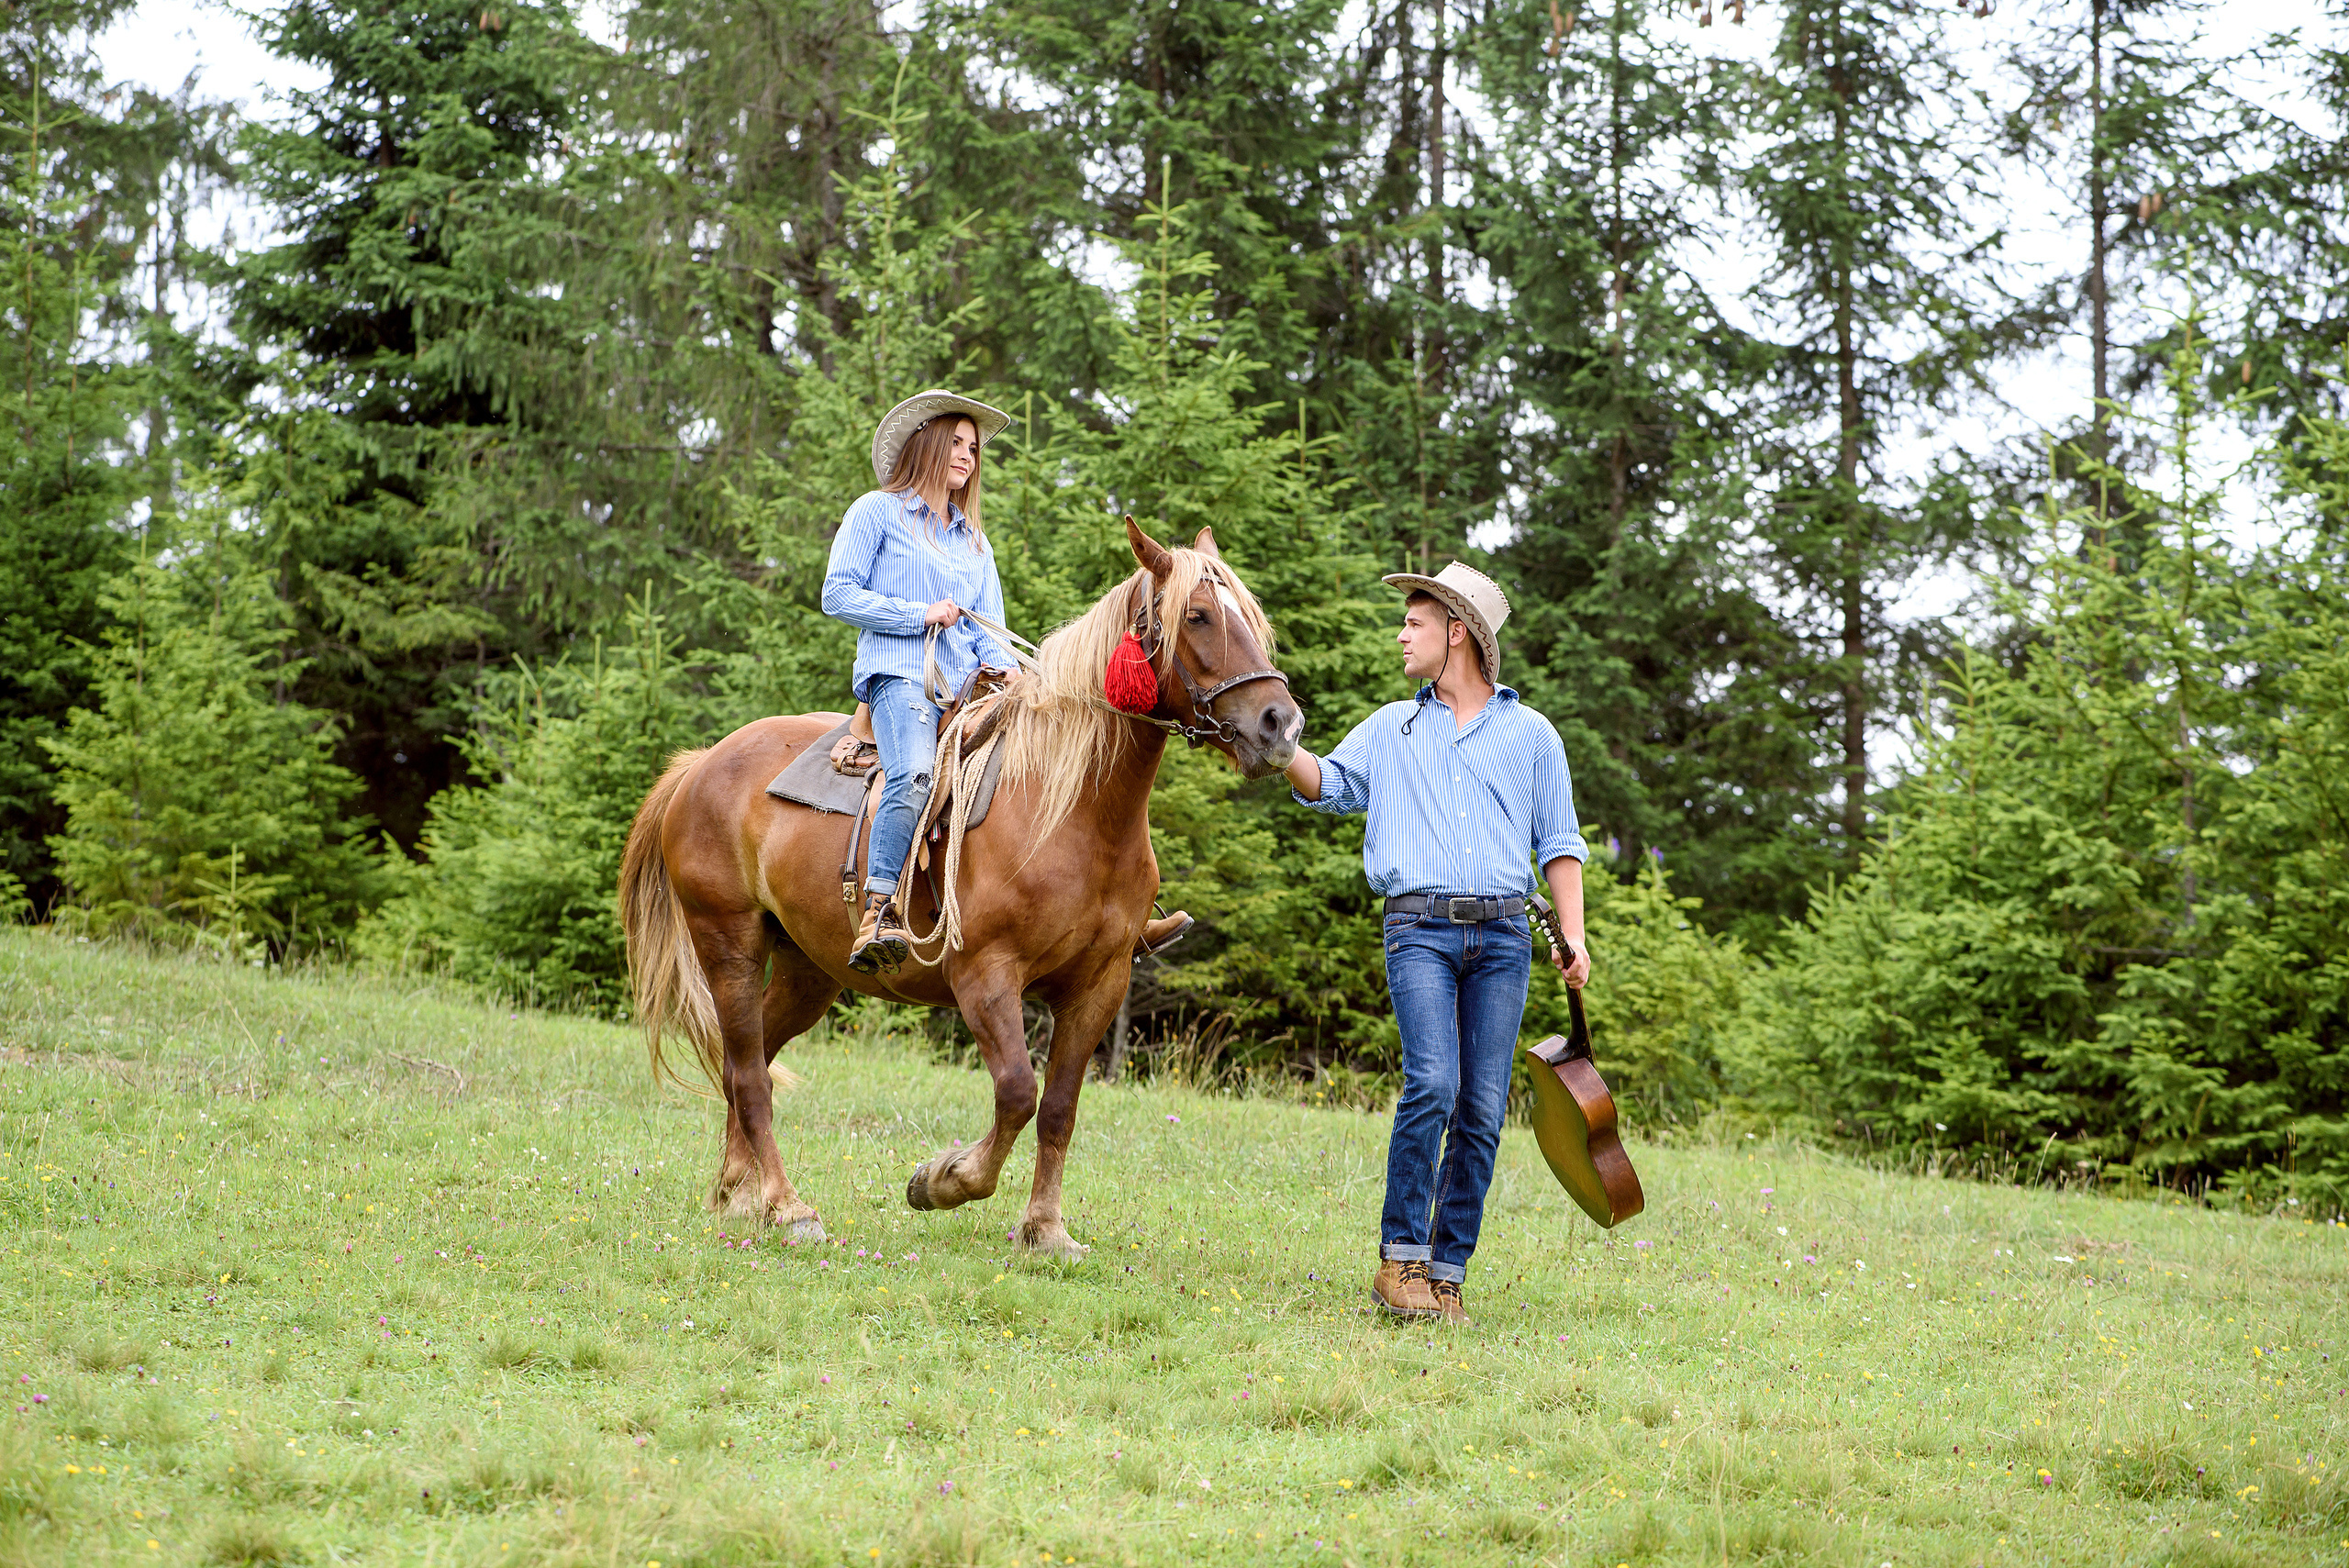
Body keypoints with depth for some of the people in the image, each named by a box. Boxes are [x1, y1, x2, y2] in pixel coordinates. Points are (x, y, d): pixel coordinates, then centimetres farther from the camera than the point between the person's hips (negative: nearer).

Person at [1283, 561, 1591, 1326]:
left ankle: (1446, 1273, 2)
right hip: (1420, 928, -1)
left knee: (1482, 1108, -3)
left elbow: (1558, 844, 13)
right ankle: (1401, 1258, -13)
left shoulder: (1530, 734, 14)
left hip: (1502, 932, 1)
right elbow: (1329, 785, 10)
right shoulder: (1392, 728, 19)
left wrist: (1573, 934, 3)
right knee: (1432, 1084, -19)